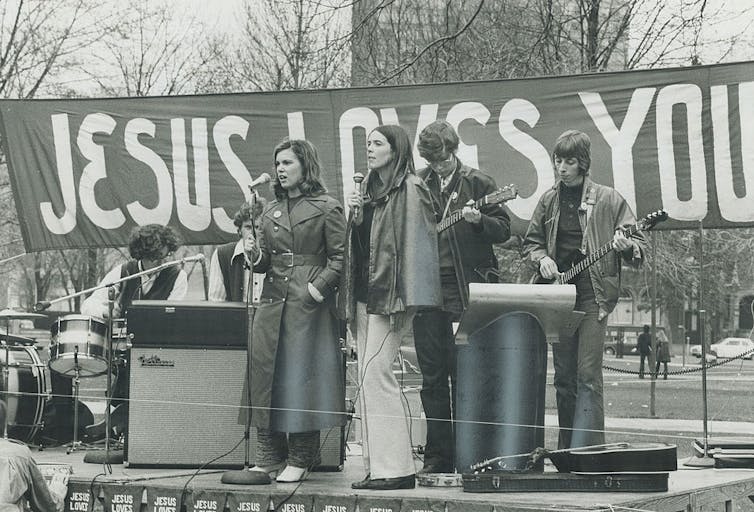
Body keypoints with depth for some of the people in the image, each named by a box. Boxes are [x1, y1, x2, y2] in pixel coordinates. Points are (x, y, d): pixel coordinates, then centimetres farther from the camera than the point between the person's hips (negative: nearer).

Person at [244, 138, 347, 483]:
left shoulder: (326, 209, -1)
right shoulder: (271, 211, 16)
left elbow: (340, 257, -5)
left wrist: (320, 287, -15)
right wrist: (257, 255, -3)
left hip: (309, 303, -6)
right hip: (272, 301, 6)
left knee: (301, 374, -4)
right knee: (265, 374, 2)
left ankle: (300, 461, 3)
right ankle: (269, 457, 10)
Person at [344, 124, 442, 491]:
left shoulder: (411, 189, -7)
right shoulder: (371, 190, 18)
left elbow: (415, 242, -13)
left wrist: (404, 297, -20)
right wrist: (356, 216, 2)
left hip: (390, 293, -9)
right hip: (365, 293, 9)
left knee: (375, 374, -13)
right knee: (368, 379, 6)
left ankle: (395, 467, -10)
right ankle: (377, 466, 9)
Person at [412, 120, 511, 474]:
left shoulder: (477, 183, 4)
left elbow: (504, 230, 1)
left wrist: (478, 220, -16)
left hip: (466, 288, -3)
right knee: (432, 377, 6)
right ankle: (437, 456, 12)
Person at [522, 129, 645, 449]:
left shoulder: (608, 200, 0)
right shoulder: (548, 201, 11)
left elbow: (638, 246, -1)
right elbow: (531, 242, 20)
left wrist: (626, 246, -23)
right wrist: (541, 258, -1)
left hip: (593, 293, -4)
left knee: (587, 376, -11)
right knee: (563, 377, 7)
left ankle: (585, 451, -14)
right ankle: (566, 450, 15)